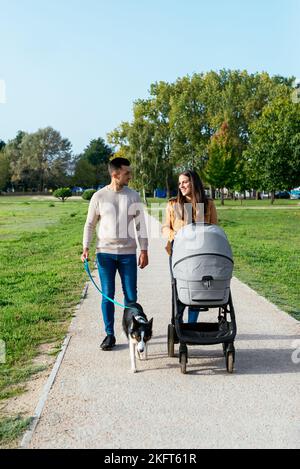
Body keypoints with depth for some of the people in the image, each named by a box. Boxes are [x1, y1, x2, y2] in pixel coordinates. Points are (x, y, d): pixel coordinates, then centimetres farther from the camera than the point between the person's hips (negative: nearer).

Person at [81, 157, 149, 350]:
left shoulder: (133, 196, 2)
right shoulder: (99, 196, 0)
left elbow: (141, 224, 4)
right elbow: (90, 224, 6)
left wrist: (144, 250, -1)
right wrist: (86, 248, -3)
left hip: (128, 253, 1)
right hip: (105, 252, 0)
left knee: (131, 295, 4)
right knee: (107, 295, 4)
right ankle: (110, 334, 16)